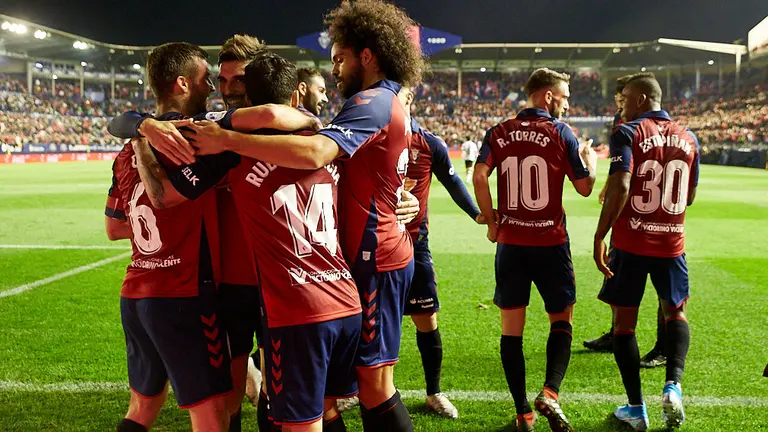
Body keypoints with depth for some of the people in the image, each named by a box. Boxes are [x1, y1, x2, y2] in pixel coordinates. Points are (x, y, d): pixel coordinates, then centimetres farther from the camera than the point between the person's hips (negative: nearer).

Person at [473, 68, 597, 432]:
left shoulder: (499, 133, 5)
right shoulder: (560, 132, -2)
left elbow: (479, 177, -8)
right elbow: (584, 187, 0)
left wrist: (491, 222, 3)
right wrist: (591, 160, 21)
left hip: (510, 242, 2)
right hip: (550, 241, -2)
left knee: (511, 327, 8)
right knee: (561, 320, 13)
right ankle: (550, 393, -7)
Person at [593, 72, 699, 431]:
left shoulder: (628, 133, -9)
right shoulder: (688, 139, 7)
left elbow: (619, 187, -22)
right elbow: (689, 198, 14)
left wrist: (600, 236, -20)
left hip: (631, 242, -4)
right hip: (671, 241, 4)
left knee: (624, 321, 8)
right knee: (675, 312, 24)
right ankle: (673, 385, 3)